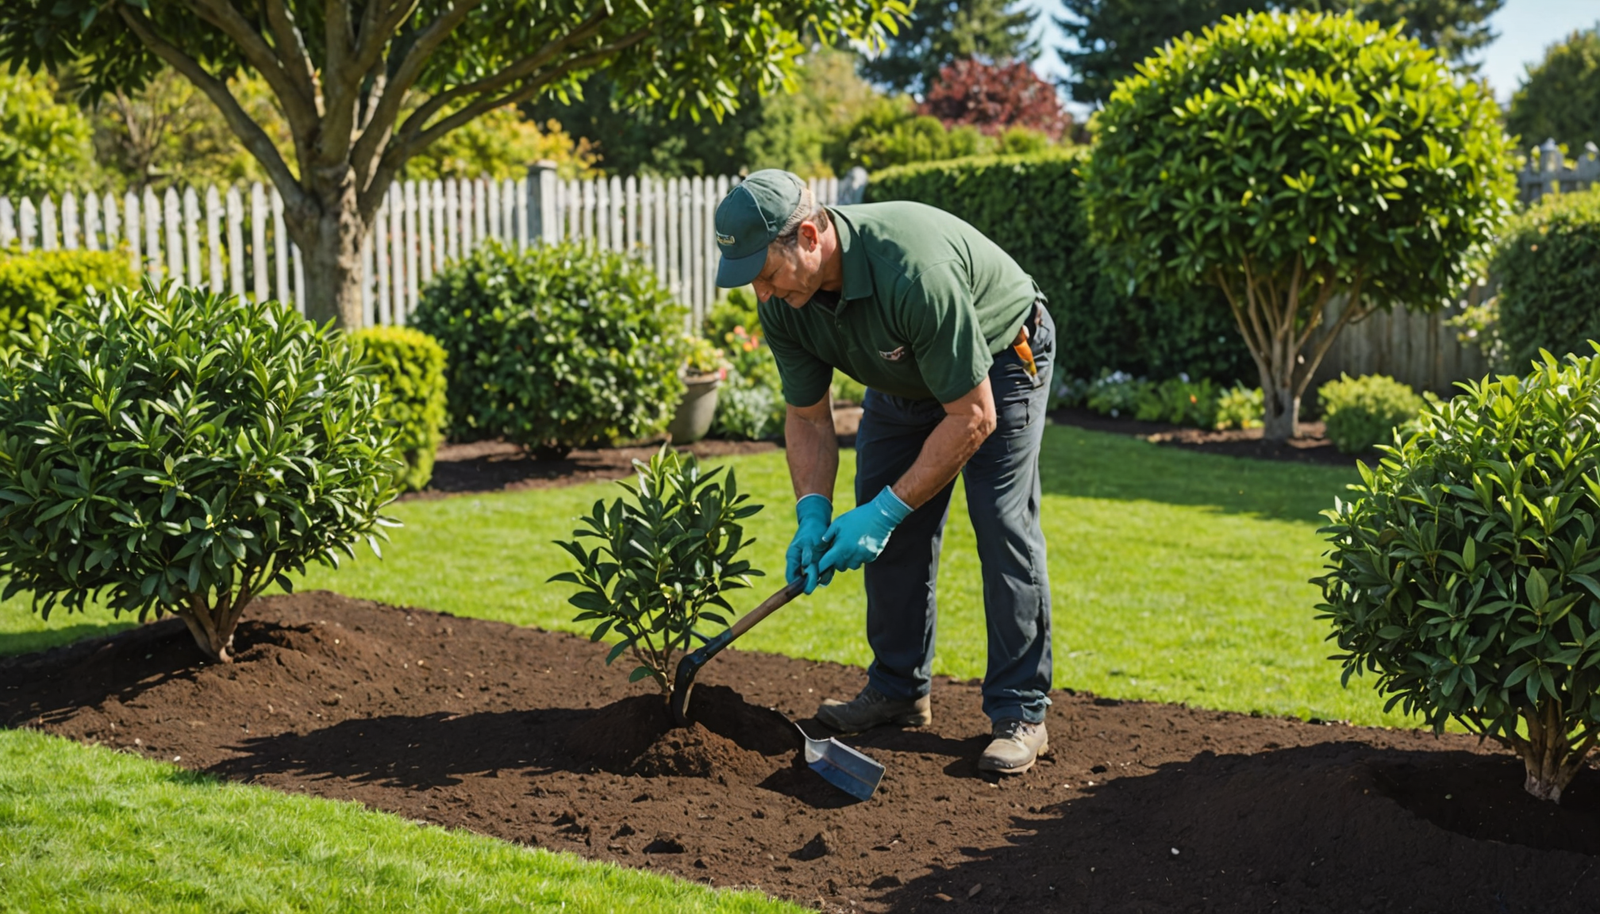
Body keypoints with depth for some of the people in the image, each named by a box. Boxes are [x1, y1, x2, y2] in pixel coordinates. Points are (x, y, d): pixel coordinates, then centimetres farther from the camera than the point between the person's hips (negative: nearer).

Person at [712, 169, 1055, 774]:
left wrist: (885, 511, -31)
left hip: (998, 361, -6)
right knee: (890, 535, 3)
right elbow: (807, 416, -6)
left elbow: (973, 416, -34)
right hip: (903, 377, 7)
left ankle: (1020, 712, -6)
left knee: (1004, 530, -14)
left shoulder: (914, 269, -42)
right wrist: (813, 515, -21)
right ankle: (899, 690, 17)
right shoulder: (783, 301, -21)